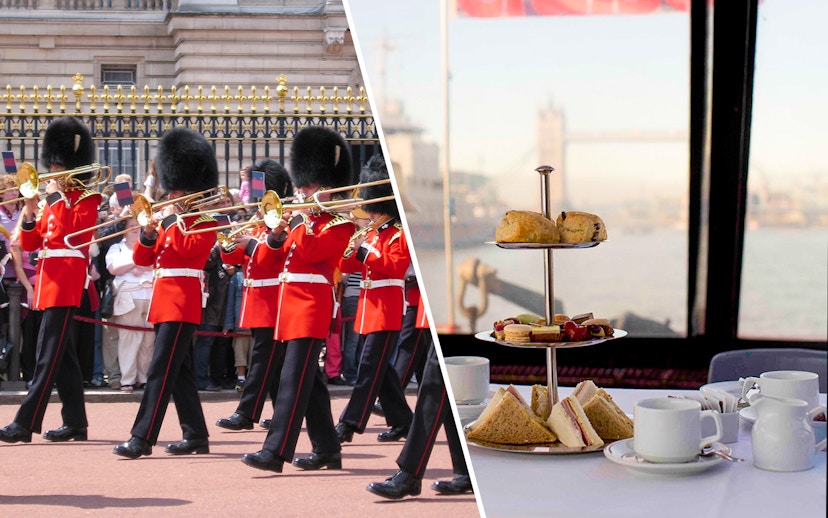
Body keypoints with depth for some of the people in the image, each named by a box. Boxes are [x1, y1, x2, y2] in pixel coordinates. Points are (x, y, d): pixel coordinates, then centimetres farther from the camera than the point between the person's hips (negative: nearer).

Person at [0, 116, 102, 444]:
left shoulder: (86, 199, -3)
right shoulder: (53, 201, 19)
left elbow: (76, 232, -21)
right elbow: (30, 243, 15)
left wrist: (58, 198, -15)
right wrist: (28, 216, -2)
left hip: (67, 281, -9)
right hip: (49, 280, 9)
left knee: (49, 354, -11)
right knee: (62, 354, 10)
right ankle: (76, 423, 14)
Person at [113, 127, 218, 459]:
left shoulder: (205, 222, -4)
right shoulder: (171, 222, 18)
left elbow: (187, 249, -23)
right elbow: (141, 259, 14)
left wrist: (172, 219, -12)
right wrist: (149, 232, -4)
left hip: (182, 302, -9)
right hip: (165, 300, 9)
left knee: (160, 371, -13)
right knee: (178, 371, 11)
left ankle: (142, 438, -16)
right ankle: (196, 436, 17)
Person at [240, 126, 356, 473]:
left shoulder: (339, 225, -3)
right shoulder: (298, 221, 19)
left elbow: (311, 251, -19)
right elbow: (265, 259, 13)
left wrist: (303, 219, -9)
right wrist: (278, 232, -4)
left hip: (311, 306, -8)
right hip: (290, 305, 9)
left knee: (294, 379, -13)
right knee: (309, 379, 11)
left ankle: (275, 452, -17)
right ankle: (327, 450, 18)